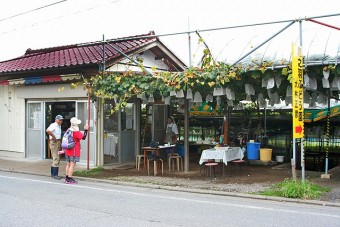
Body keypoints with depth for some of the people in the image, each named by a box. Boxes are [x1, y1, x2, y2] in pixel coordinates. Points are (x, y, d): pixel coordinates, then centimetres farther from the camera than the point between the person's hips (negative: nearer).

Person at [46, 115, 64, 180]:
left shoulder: (59, 126, 16)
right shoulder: (53, 125, -14)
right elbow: (48, 131, -34)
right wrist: (54, 137, -24)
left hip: (59, 142, 10)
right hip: (54, 142, -10)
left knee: (57, 159, 14)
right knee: (56, 158, -11)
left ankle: (52, 173, 23)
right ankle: (55, 174, -8)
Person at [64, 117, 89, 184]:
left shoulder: (68, 130, 8)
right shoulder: (76, 132, -16)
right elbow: (83, 137, -14)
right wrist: (85, 130, -3)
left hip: (68, 150, 8)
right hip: (74, 151, -8)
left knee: (68, 164, 14)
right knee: (72, 165, -4)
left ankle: (67, 178, 20)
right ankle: (69, 179, -3)